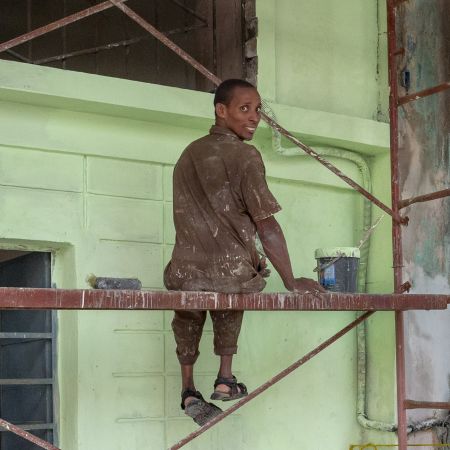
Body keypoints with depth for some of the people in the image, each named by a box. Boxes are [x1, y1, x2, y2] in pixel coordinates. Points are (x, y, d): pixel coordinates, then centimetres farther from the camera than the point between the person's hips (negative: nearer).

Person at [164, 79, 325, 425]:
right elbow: (266, 225, -12)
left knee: (188, 315, 38)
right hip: (232, 273, -4)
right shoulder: (244, 156, -8)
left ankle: (188, 388, 33)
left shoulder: (189, 154, 13)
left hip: (186, 274, 4)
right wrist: (292, 282, -5)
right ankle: (225, 380, 30)